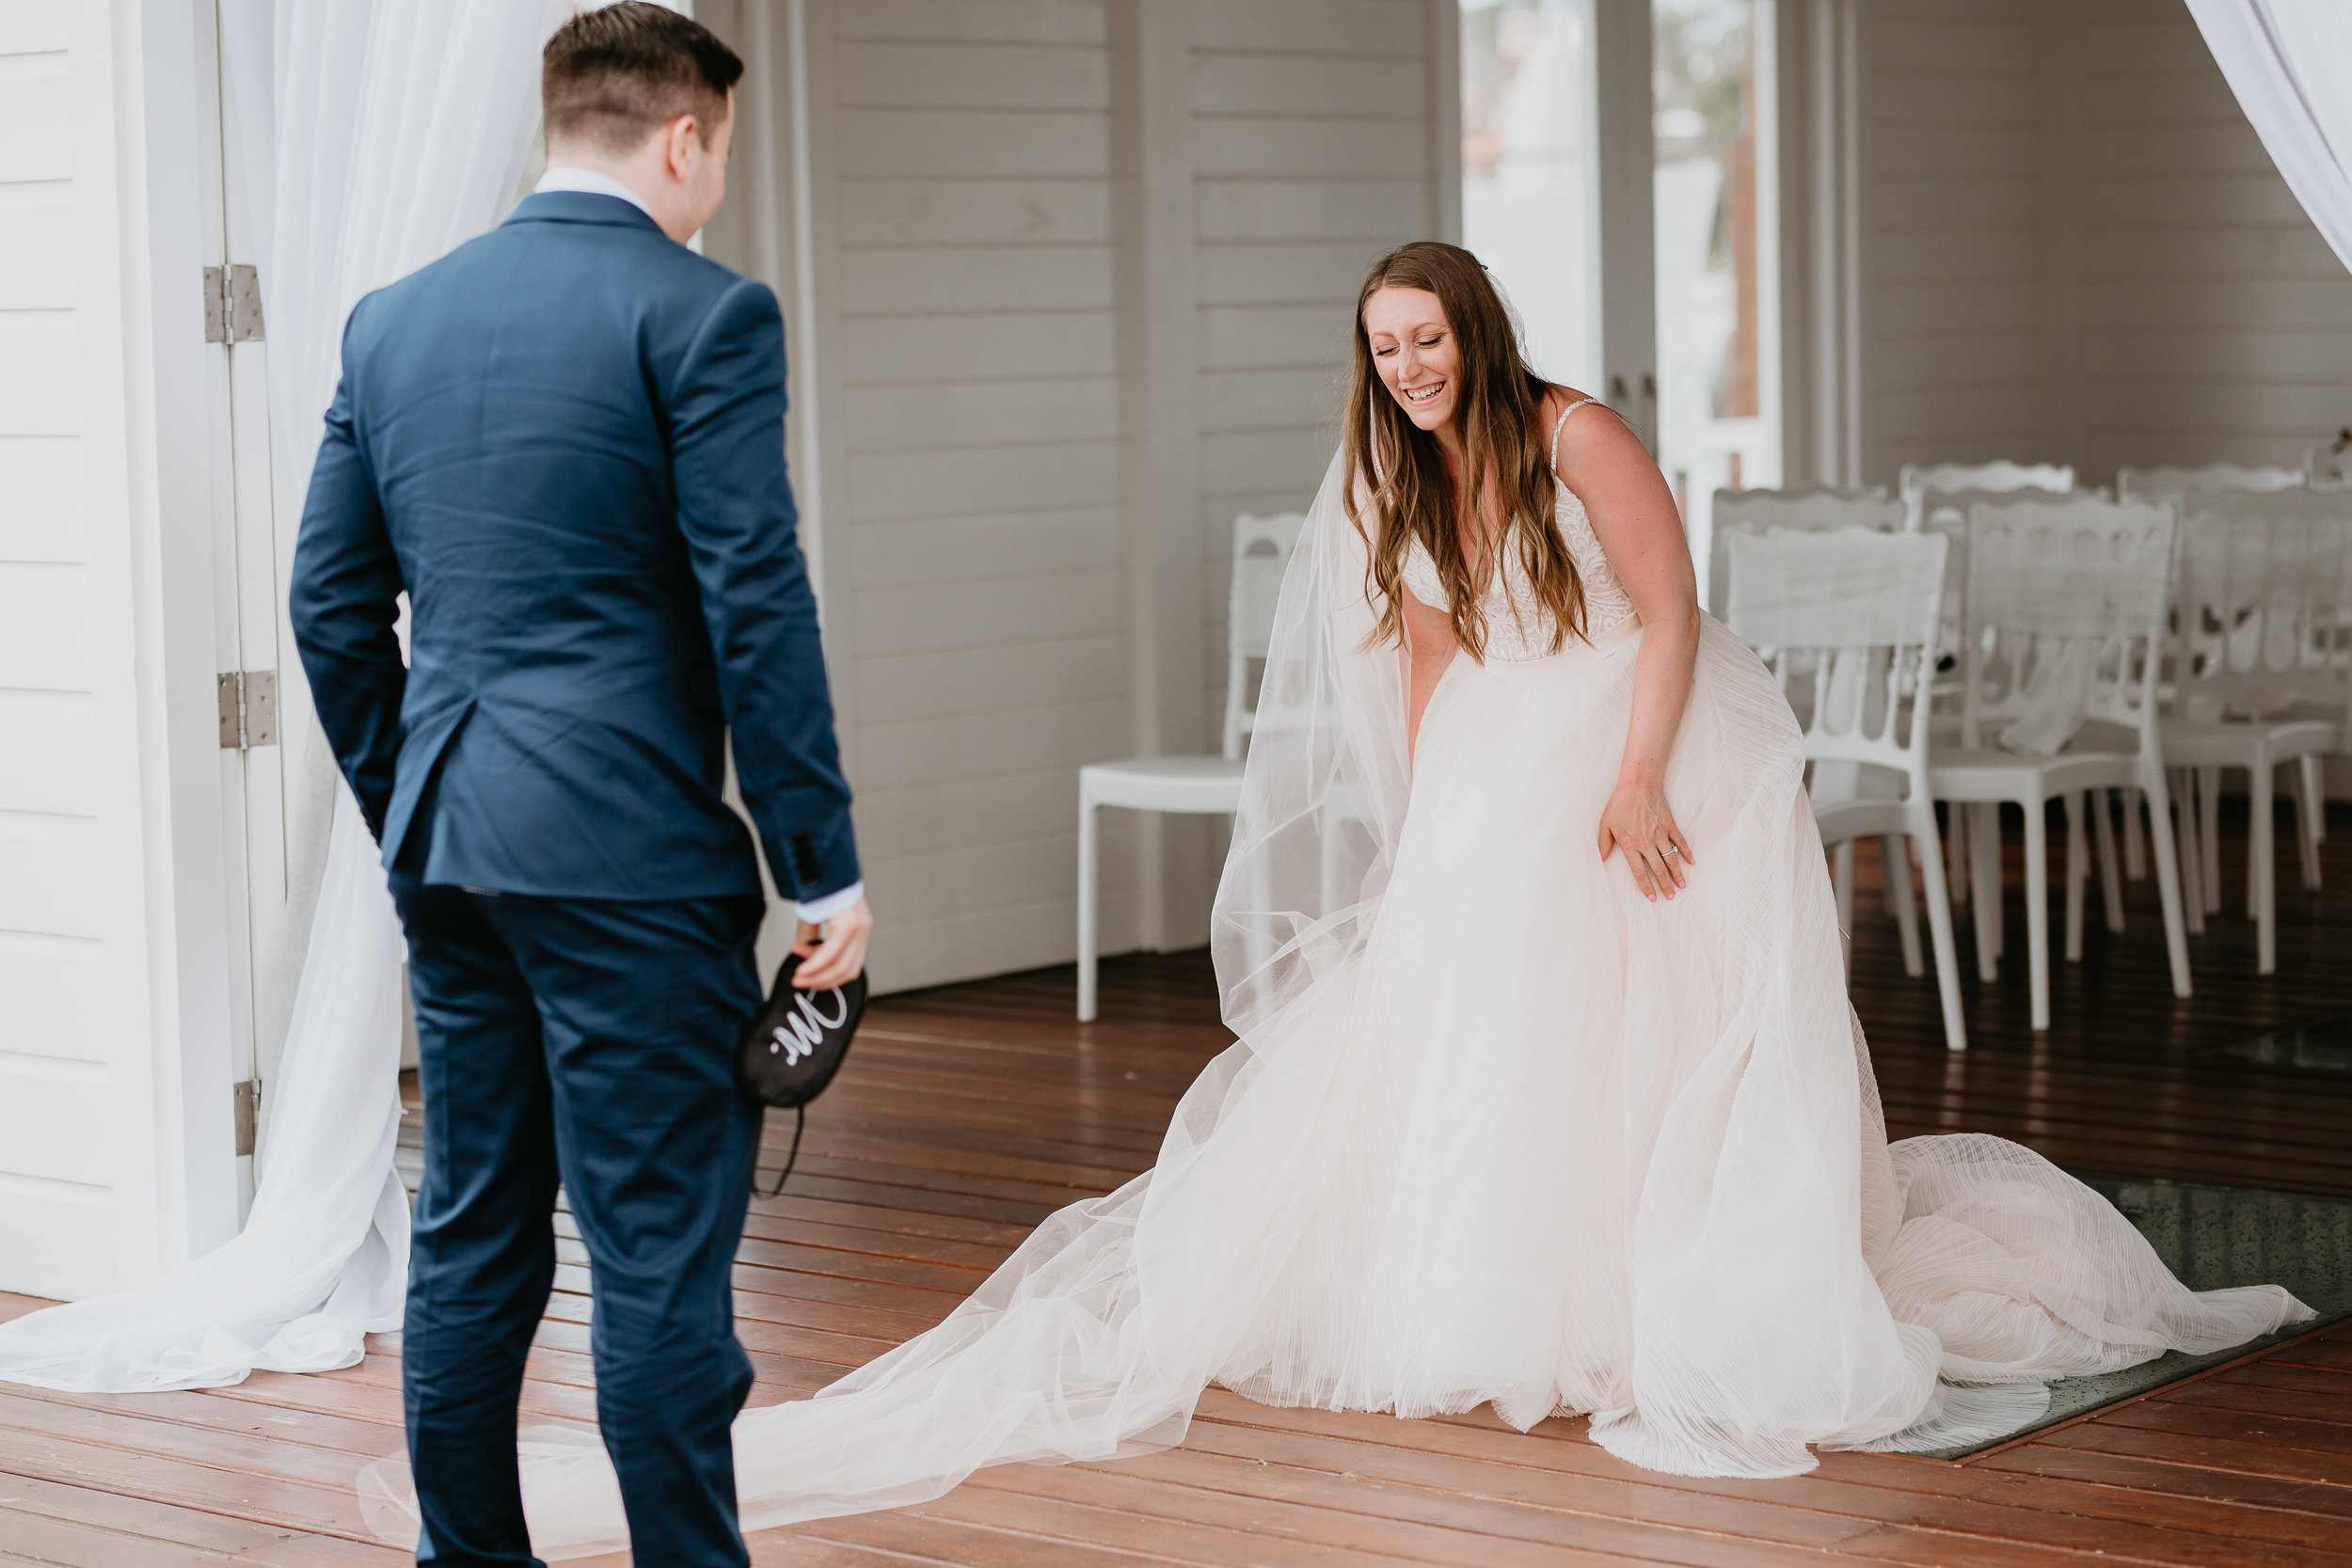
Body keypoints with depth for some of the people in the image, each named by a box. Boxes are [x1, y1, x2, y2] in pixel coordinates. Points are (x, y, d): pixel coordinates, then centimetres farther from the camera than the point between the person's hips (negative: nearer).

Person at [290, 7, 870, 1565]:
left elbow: (333, 604, 14)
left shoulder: (393, 320, 11)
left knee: (472, 1240, 14)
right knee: (662, 1251, -2)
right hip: (632, 851, -7)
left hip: (447, 850, 7)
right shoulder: (701, 313, -8)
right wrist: (824, 865, -8)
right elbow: (756, 603, -13)